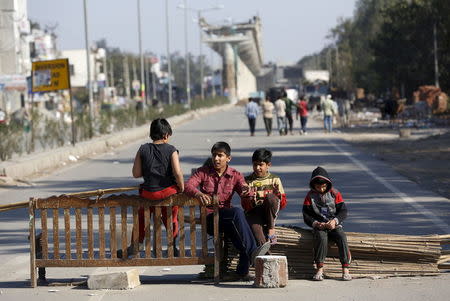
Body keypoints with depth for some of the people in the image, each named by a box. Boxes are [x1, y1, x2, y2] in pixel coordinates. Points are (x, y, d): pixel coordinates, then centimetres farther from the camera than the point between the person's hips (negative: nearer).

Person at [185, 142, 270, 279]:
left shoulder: (235, 175, 13)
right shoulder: (203, 172, 9)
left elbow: (243, 190, -4)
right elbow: (188, 185, -8)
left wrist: (246, 190, -31)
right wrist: (199, 194, -31)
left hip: (227, 218, 3)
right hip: (208, 218, -3)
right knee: (238, 212, -32)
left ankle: (242, 270, -25)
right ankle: (252, 252, -40)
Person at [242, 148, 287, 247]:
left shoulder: (274, 179, 9)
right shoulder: (248, 181, 8)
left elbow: (283, 204, 6)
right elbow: (245, 205, 1)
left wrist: (278, 195, -15)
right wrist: (251, 199, -22)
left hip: (269, 213, 1)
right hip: (253, 213, -1)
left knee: (270, 197, -33)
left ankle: (271, 228, -16)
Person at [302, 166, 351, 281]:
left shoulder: (335, 193, 6)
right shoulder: (310, 196, 6)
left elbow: (343, 211, 2)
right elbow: (306, 216, 2)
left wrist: (335, 221, -17)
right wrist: (315, 223, -17)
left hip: (334, 225, 1)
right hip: (319, 226, -1)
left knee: (342, 237, -29)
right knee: (321, 238, -34)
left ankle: (345, 269, -29)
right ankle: (319, 269, -34)